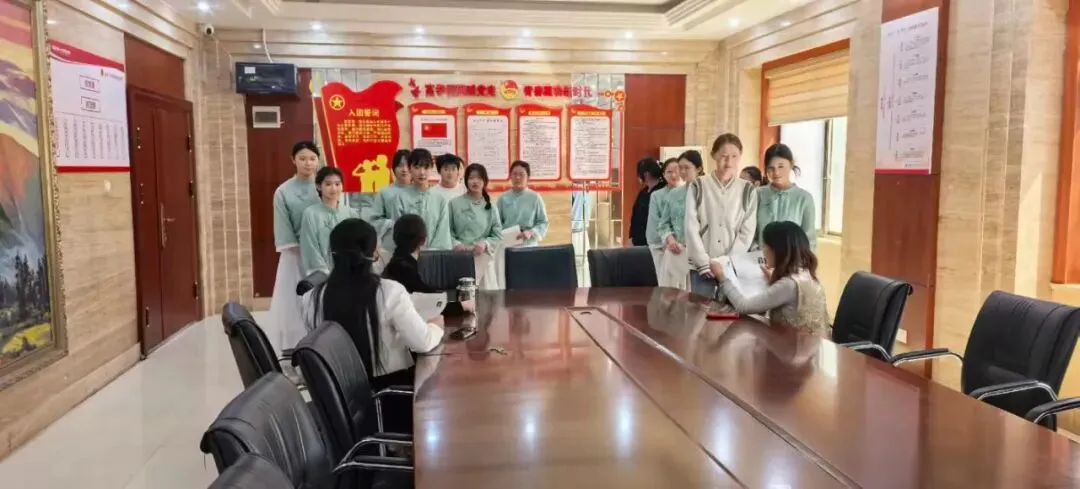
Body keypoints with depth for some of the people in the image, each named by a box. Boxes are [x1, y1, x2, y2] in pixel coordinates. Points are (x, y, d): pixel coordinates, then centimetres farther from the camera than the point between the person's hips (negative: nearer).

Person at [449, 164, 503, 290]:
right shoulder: (455, 203, 1)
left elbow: (498, 236, 6)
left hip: (484, 258, 2)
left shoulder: (490, 208, 7)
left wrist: (485, 244, -11)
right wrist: (456, 244, -16)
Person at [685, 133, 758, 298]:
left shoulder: (748, 190, 6)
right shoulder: (698, 186, 3)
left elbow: (748, 232, 1)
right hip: (701, 267, 0)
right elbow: (691, 227, -2)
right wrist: (704, 263, -9)